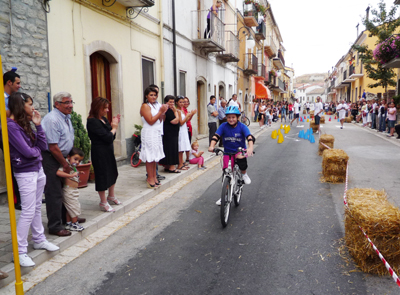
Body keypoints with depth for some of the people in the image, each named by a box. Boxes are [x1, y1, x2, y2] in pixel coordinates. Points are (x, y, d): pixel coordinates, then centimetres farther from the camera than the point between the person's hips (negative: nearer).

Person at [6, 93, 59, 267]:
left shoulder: (25, 124, 8)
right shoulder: (11, 125, -16)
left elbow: (43, 146, 5)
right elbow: (27, 151, -21)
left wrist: (37, 125, -1)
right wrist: (36, 150, 0)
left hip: (38, 170, 8)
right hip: (25, 173, -8)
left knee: (37, 208, 16)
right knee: (28, 212, -4)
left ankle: (39, 240, 29)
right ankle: (20, 252, 7)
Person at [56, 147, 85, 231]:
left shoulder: (73, 167, 11)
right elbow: (58, 172, -36)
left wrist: (78, 173, 10)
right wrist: (71, 175, -37)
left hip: (74, 191, 10)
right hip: (69, 191, -10)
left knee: (70, 208, 19)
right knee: (74, 207, 1)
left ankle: (68, 223, 31)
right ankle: (74, 224, 15)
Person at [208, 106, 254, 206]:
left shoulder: (242, 126, -10)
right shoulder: (223, 126, -6)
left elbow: (249, 137, -22)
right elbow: (216, 136, -15)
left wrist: (250, 148, -41)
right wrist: (211, 146, -34)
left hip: (240, 151, -2)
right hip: (227, 152, 2)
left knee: (242, 164, -32)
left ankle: (244, 174, 6)